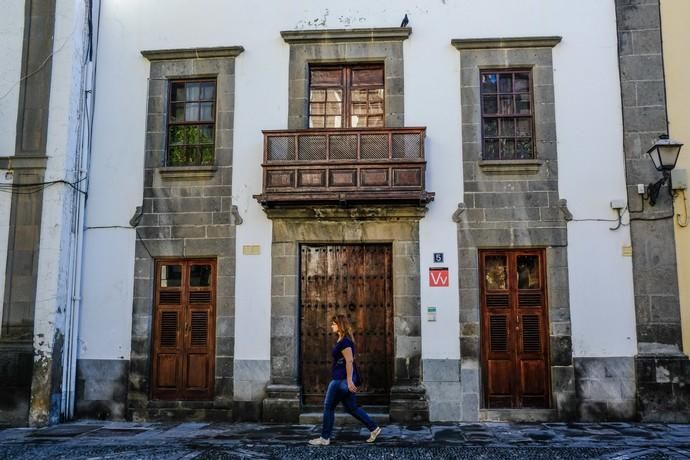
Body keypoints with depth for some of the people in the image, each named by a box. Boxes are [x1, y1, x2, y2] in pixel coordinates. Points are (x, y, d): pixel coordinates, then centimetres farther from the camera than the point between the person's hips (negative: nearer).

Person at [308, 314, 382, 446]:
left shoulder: (344, 341, -16)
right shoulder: (342, 340, 14)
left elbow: (349, 361, -22)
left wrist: (349, 381, -24)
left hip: (341, 379, -10)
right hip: (341, 379, 10)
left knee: (328, 407, 1)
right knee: (352, 407, 13)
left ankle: (325, 438, 10)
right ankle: (374, 428, 15)